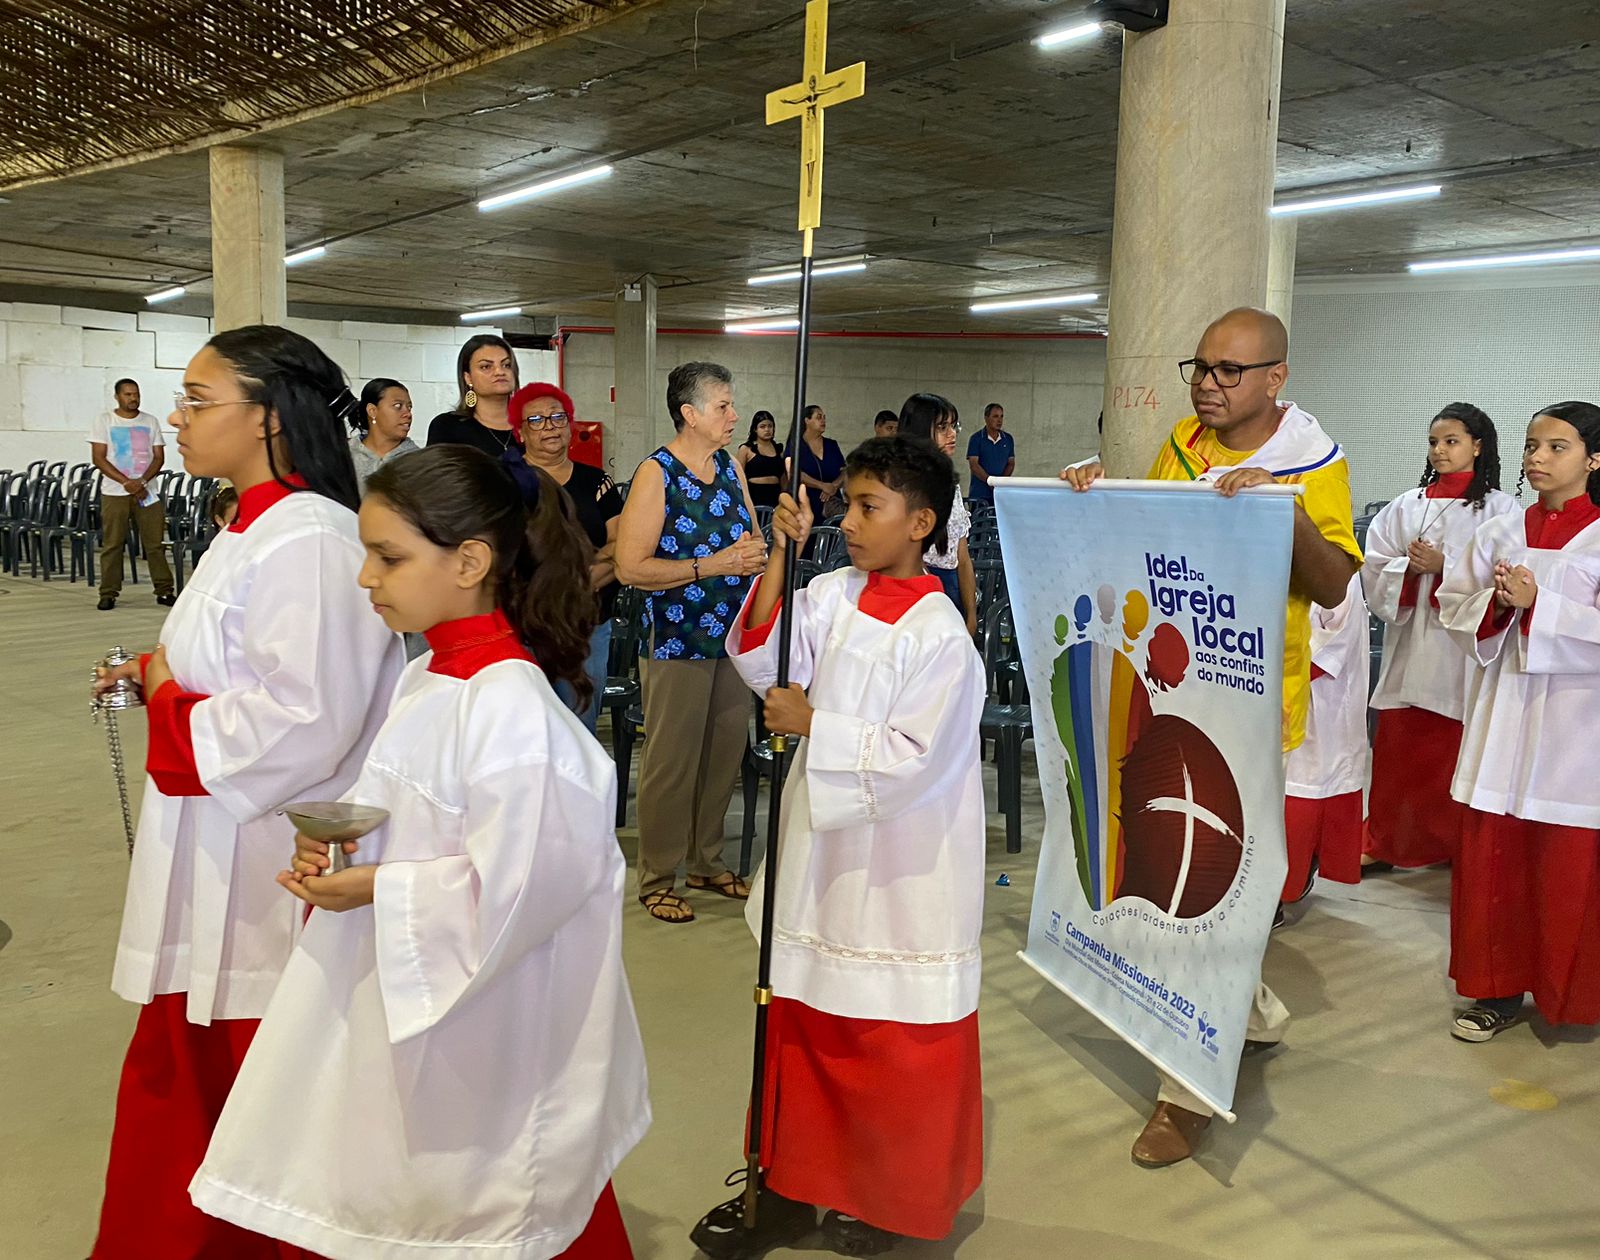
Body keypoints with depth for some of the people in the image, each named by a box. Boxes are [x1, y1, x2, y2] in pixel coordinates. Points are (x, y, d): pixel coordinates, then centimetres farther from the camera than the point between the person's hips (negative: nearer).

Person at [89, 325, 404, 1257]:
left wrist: (172, 706, -15)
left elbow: (303, 725, -28)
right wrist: (162, 685, 6)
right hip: (216, 866, 10)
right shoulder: (253, 529, 10)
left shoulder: (305, 544, -23)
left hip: (268, 875, -10)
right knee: (182, 1086, 22)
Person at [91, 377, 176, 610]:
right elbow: (98, 458, -3)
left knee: (156, 542, 1)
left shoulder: (150, 421, 9)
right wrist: (126, 483, -12)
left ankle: (164, 591, 6)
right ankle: (108, 593, 7)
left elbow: (159, 457, 5)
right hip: (114, 492, -2)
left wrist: (142, 481, -10)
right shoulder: (104, 420, 3)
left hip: (146, 490, 2)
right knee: (112, 544, 0)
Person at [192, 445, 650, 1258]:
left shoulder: (509, 706, -26)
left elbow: (511, 889, -25)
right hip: (396, 991, 9)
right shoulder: (425, 678, 3)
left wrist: (377, 888, -19)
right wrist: (336, 843, -4)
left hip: (478, 1016, -9)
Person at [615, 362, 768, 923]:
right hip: (677, 640, -7)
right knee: (671, 761, 1)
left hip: (732, 635, 7)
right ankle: (656, 879, 15)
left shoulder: (731, 465, 10)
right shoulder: (656, 473, -11)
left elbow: (752, 535, 20)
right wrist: (711, 565, -20)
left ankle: (708, 862, 31)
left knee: (725, 752, 14)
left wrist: (756, 551, -4)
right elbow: (630, 566, -17)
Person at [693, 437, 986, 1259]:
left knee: (892, 1038, 10)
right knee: (802, 1021, 17)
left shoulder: (940, 634, -20)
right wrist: (780, 558, -11)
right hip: (823, 838, 7)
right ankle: (792, 1181, 34)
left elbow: (911, 759, -22)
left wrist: (812, 725, -17)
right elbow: (760, 662, -6)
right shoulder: (834, 595, 0)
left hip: (899, 866, -7)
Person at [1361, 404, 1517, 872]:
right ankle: (1382, 844, 17)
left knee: (1460, 751, 3)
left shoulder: (1501, 510, 0)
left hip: (1465, 647, -3)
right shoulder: (1407, 506, 9)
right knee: (1396, 746, 6)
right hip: (1410, 642, 3)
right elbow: (1374, 568, 7)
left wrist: (1444, 567, -16)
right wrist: (1408, 567, -11)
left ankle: (1463, 847, 19)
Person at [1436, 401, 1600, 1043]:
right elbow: (1454, 610, 9)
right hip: (1502, 716, 4)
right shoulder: (1498, 533, 10)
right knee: (1491, 852, 6)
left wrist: (1537, 604, -17)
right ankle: (1501, 988, 20)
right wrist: (1494, 603, -10)